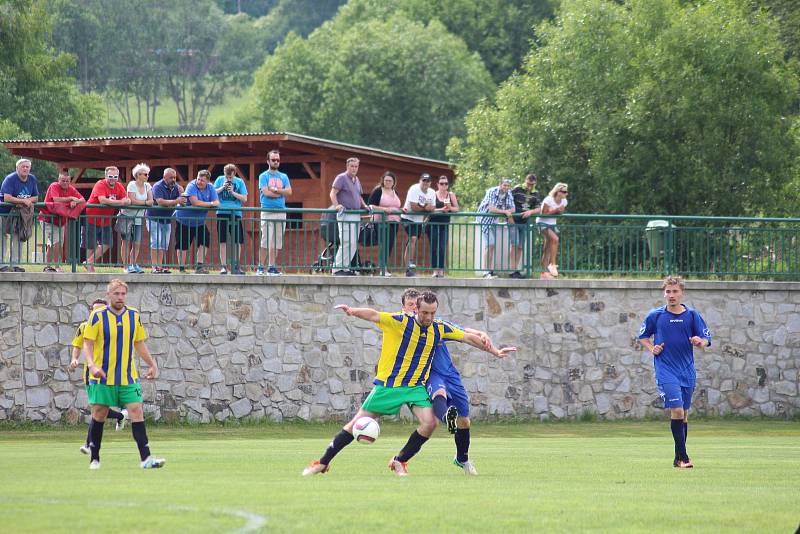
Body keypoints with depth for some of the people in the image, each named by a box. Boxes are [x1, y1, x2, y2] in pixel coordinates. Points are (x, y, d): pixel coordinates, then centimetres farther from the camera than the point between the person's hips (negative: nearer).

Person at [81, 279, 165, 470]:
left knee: (136, 411, -8)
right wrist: (92, 365, -22)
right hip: (102, 377, -3)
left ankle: (145, 458, -13)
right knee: (99, 415, 4)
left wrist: (152, 364, 14)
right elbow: (87, 344, -6)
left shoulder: (134, 316, 7)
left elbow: (139, 344, 18)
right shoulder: (98, 316, -5)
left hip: (128, 377, 3)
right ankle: (94, 459, 16)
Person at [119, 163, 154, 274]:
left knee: (137, 243, 1)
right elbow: (132, 201, -20)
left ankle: (133, 265, 9)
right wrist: (145, 202, -8)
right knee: (126, 242, -5)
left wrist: (138, 202, -15)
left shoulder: (147, 186, 7)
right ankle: (126, 266, -4)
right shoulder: (132, 185, -11)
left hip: (138, 218, 6)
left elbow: (151, 201, -1)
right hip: (127, 216, -6)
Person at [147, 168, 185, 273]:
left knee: (164, 244, 5)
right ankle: (154, 267, -15)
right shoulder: (158, 187, -16)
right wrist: (176, 201, -33)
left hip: (167, 219, 7)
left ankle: (160, 267, 8)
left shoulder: (175, 187, 4)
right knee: (156, 242, -13)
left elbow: (182, 203, 1)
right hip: (154, 218, -7)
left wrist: (181, 193, -19)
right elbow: (160, 202, -31)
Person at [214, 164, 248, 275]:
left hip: (236, 214, 0)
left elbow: (244, 199, 2)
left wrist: (233, 192, -10)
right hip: (222, 213, 0)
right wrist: (222, 187, -8)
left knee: (237, 241, 2)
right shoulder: (220, 180, 8)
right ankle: (224, 266, 5)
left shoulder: (239, 182, 6)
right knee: (223, 241, 0)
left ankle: (236, 266, 11)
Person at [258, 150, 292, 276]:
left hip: (281, 212, 4)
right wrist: (281, 193, -2)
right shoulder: (264, 176, 3)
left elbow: (289, 192, 2)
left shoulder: (284, 177, 15)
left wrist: (275, 190, -7)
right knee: (266, 241, -8)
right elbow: (266, 192, -11)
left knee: (276, 242, 3)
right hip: (267, 212, -4)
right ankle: (261, 267, -4)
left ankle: (272, 267, 5)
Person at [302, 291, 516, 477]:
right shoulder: (400, 322, -13)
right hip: (388, 384, -4)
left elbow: (468, 337, 13)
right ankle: (323, 462, 10)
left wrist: (494, 351, 19)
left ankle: (399, 461, 3)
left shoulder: (439, 329, 0)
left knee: (430, 423, -18)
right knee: (357, 423, -3)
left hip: (415, 387, 4)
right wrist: (353, 311, -48)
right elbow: (374, 315, -28)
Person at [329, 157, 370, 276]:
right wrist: (336, 205, -28)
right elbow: (333, 193, -12)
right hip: (345, 214, -9)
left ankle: (345, 267, 14)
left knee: (354, 243, 7)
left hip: (356, 215, 9)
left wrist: (364, 206, 14)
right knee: (347, 242, -16)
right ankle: (338, 268, -14)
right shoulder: (341, 178, -4)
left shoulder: (357, 180, 20)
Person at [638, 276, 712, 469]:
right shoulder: (655, 315, 1)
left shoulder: (692, 315, 4)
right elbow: (643, 337, 16)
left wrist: (699, 341, -17)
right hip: (666, 371, -3)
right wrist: (652, 349, -3)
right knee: (676, 411, -16)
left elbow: (706, 340, 6)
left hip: (687, 371, 3)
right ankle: (683, 457, -15)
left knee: (684, 414, 9)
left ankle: (679, 458, 19)